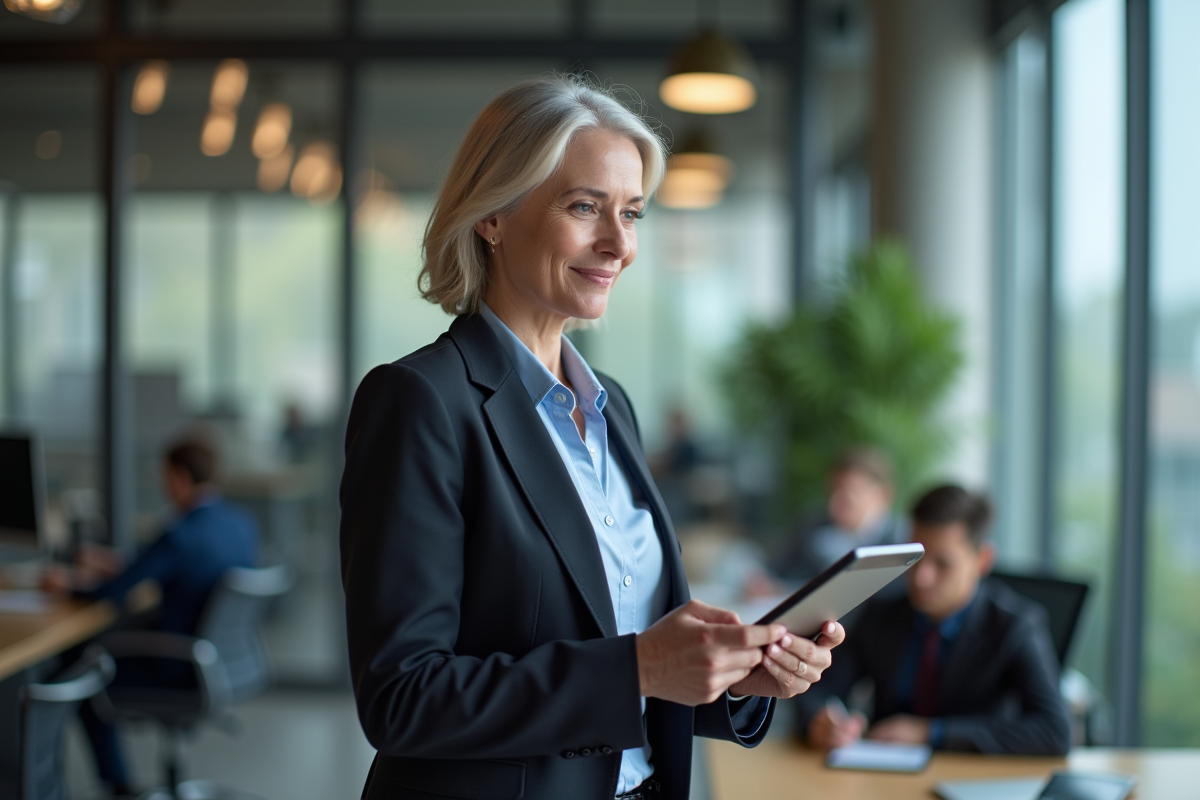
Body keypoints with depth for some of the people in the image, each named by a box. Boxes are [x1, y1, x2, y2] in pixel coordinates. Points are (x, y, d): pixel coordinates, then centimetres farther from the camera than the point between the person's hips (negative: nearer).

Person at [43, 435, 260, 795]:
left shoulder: (178, 537, -26)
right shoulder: (244, 524, -2)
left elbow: (110, 594, -19)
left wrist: (71, 582, 1)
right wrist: (116, 565, 17)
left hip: (184, 671, -8)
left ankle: (119, 785, 26)